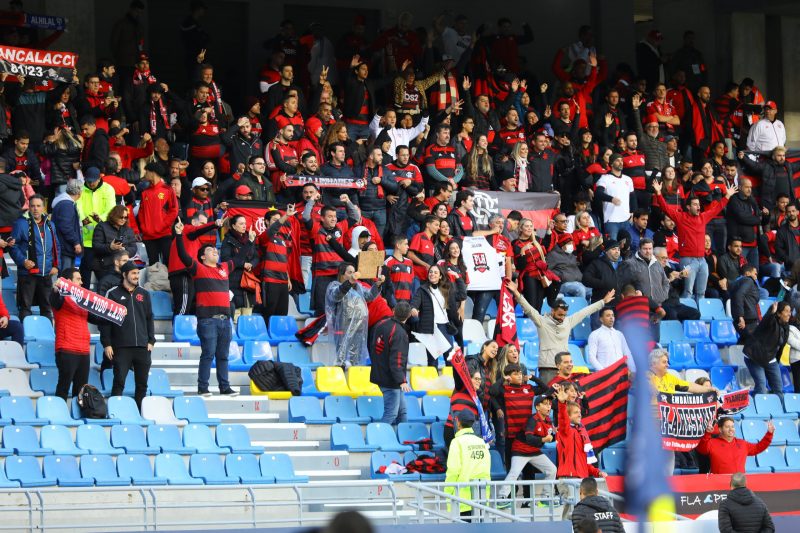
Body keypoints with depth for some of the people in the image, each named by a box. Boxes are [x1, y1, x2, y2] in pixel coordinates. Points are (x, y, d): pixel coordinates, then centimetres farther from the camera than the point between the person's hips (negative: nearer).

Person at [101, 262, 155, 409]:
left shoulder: (144, 294, 14)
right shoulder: (113, 294, 2)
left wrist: (151, 341, 8)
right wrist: (106, 344, -6)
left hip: (142, 347, 4)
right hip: (121, 347, -4)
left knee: (142, 383, 5)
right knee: (119, 382, -7)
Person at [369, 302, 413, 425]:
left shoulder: (380, 324, 3)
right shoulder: (399, 333, -23)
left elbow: (371, 345, 17)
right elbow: (397, 360, -27)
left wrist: (377, 364, 31)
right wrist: (402, 381, -25)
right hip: (390, 380, -9)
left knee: (401, 410, 19)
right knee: (391, 413, -2)